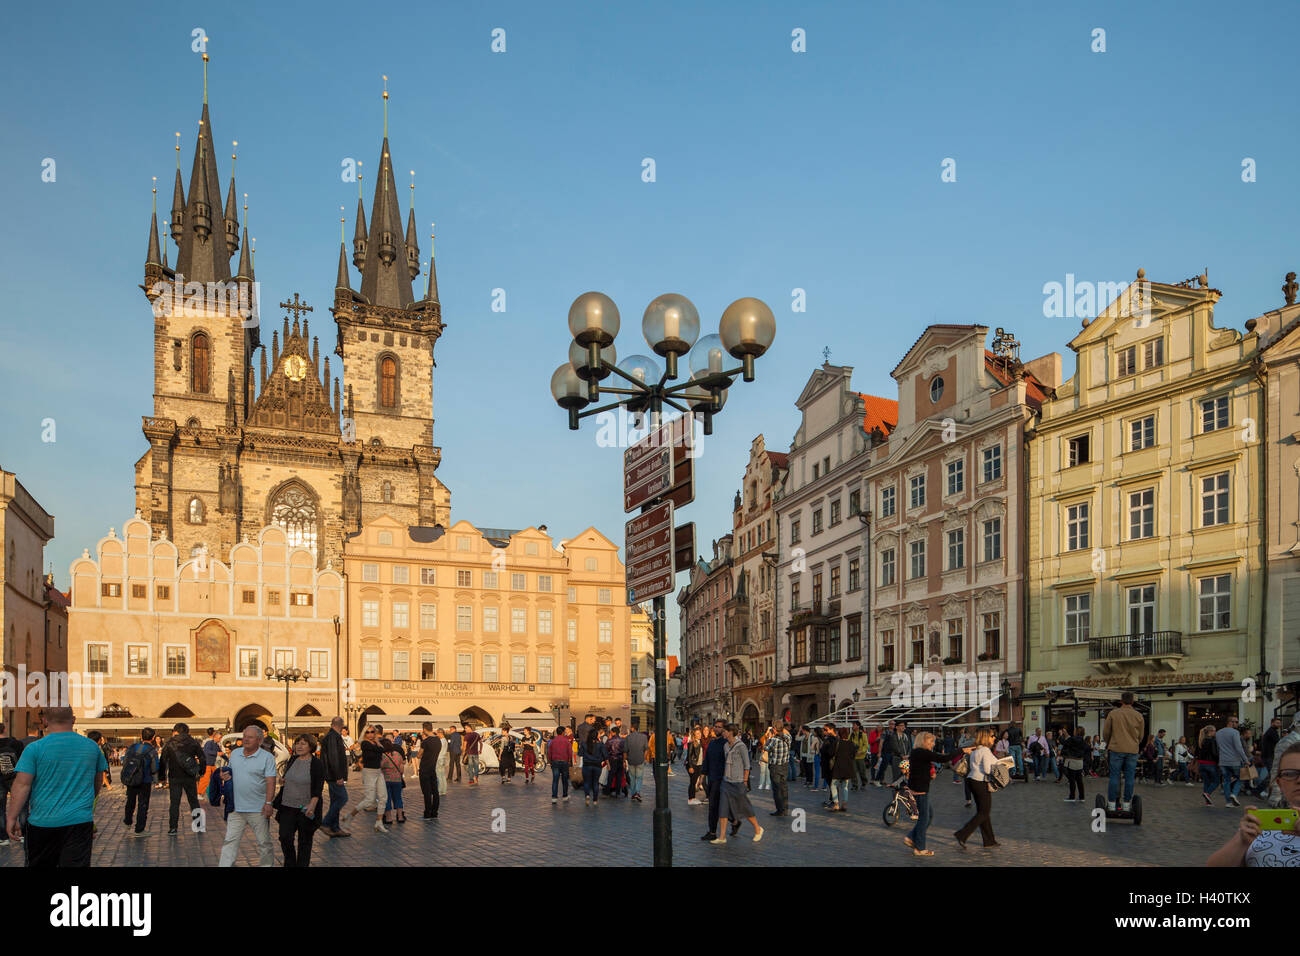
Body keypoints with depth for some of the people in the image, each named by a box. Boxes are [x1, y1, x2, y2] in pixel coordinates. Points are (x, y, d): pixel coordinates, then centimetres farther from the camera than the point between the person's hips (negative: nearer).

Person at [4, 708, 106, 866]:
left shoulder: (35, 748, -6)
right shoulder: (92, 747, 5)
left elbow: (22, 785, -10)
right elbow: (98, 782, 18)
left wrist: (12, 818, -3)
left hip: (43, 822, -1)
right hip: (80, 822, 1)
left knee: (40, 865, 16)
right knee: (77, 864, -2)